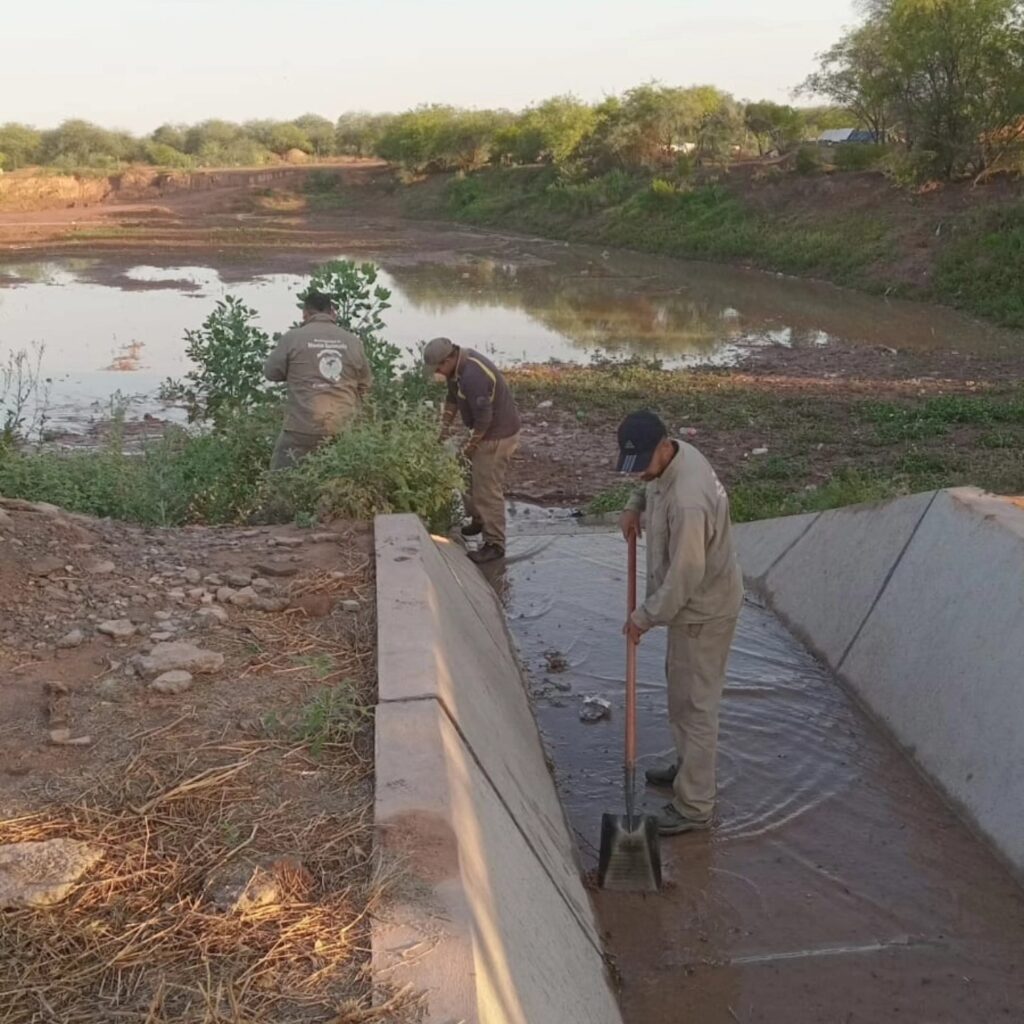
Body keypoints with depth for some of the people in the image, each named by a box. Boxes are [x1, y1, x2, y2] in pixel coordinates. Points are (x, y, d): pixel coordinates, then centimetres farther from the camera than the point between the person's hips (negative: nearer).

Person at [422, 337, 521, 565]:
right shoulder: (459, 363, 0)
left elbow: (483, 419, -28)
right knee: (476, 480, 23)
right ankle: (479, 521, 43)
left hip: (498, 435, -10)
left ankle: (495, 544, 4)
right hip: (487, 431, 10)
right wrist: (444, 427, 10)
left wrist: (469, 447, -14)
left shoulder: (473, 376, -32)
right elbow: (453, 397, 16)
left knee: (488, 490, -4)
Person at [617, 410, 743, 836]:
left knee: (694, 703, 1)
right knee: (681, 689, 24)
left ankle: (694, 806, 14)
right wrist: (635, 504, 1)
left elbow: (685, 576, -30)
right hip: (693, 601, 10)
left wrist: (645, 616, -18)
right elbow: (653, 483, 20)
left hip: (704, 608, -10)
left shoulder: (687, 501, -36)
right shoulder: (675, 455, -6)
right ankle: (688, 766, 44)